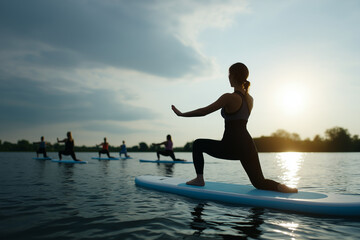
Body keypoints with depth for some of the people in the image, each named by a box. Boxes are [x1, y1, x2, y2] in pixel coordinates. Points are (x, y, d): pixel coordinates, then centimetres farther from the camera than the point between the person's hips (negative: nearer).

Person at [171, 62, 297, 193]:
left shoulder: (229, 98, -12)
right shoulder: (250, 99, 11)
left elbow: (204, 111, -9)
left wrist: (182, 114, 2)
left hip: (231, 148, -6)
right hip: (248, 146, 7)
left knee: (198, 144, 16)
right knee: (259, 183, 16)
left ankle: (199, 179, 17)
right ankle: (280, 187, -13)